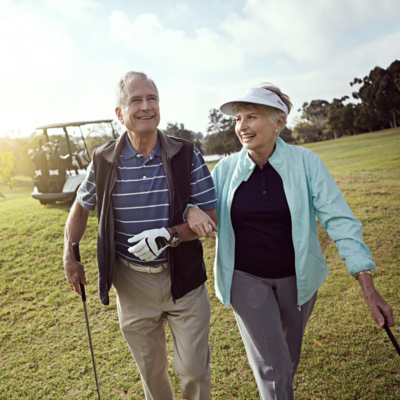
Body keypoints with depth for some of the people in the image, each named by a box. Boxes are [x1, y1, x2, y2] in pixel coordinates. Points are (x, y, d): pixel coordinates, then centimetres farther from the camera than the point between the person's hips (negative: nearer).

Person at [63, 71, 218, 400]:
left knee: (195, 368, 11)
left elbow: (210, 218, -8)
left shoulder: (187, 156, -9)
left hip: (183, 277, -1)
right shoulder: (104, 161, -5)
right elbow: (81, 207, 13)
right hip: (132, 283, 2)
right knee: (151, 369, 20)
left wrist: (169, 235, -23)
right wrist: (70, 255, 6)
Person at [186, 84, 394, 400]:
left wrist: (368, 285, -19)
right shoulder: (226, 169, -7)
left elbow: (339, 219, -14)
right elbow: (202, 206, 3)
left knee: (289, 359, 21)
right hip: (245, 277, 0)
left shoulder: (305, 162, -11)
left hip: (296, 277, 1)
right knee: (273, 366, -3)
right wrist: (191, 210, -24)